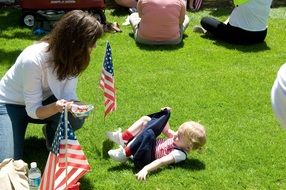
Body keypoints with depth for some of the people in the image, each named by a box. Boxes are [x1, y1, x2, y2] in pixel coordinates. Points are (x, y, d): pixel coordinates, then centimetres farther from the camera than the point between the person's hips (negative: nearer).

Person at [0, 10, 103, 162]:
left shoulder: (71, 56, -19)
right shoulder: (33, 60, -35)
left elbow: (68, 93, -17)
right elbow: (33, 110, -28)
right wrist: (55, 107, -48)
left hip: (43, 101, 4)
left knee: (75, 117, -26)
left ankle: (54, 135, 6)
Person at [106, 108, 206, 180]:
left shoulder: (180, 154, -24)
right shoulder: (178, 140, 1)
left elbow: (162, 161, -37)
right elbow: (167, 131, 18)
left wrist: (145, 169, -49)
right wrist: (165, 114, 7)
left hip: (144, 159, -9)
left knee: (148, 134, -38)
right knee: (146, 119, 11)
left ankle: (125, 154, -24)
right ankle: (123, 138, 2)